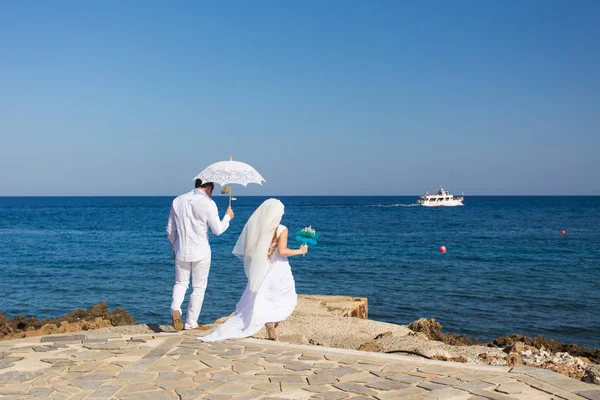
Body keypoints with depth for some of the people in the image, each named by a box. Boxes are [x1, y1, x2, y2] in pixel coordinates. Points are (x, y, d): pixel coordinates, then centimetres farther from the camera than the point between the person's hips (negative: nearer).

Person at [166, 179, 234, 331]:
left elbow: (170, 229, 10)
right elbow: (217, 230, -7)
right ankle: (191, 323, 13)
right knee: (198, 287, 9)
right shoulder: (208, 203, -11)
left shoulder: (178, 200, 4)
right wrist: (228, 217, 10)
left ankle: (175, 309, -8)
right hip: (201, 252, -3)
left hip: (181, 251, 4)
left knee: (180, 283, 18)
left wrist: (174, 247, 24)